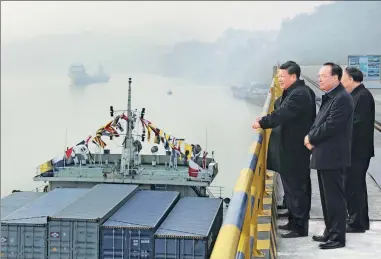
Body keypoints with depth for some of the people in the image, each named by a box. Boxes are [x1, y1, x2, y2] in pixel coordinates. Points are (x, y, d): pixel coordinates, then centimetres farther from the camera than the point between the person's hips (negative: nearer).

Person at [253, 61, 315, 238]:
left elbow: (281, 114, -24)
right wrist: (264, 119, 2)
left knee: (296, 187, -4)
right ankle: (294, 221, 28)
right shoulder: (294, 92, 13)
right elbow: (282, 112, 15)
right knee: (292, 185, 17)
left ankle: (300, 227, 4)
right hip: (292, 147, 10)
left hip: (296, 149, -10)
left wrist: (262, 123, -12)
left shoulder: (299, 94, -21)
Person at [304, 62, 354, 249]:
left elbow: (331, 126, -22)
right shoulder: (329, 97, 15)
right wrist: (311, 137, 0)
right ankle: (330, 232, 26)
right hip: (324, 155, 10)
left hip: (332, 156, -10)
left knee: (334, 197, -3)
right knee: (327, 197, 16)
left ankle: (337, 237, 4)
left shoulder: (342, 98, -17)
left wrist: (311, 138, -9)